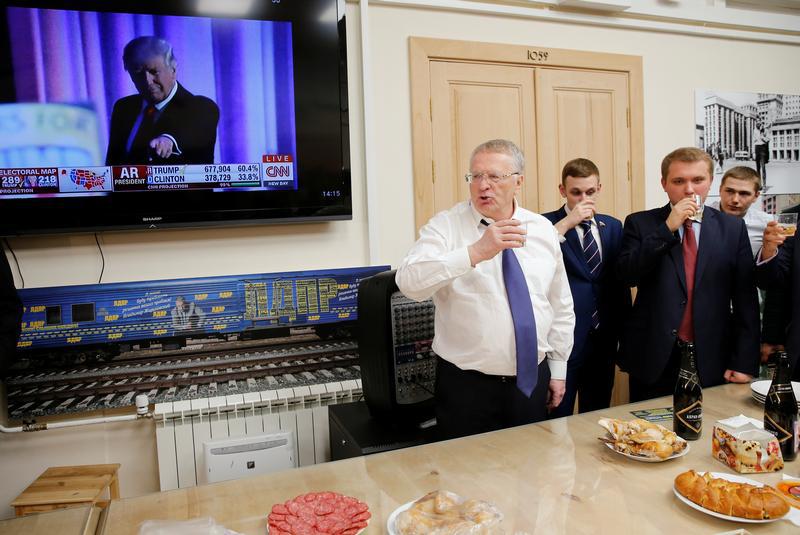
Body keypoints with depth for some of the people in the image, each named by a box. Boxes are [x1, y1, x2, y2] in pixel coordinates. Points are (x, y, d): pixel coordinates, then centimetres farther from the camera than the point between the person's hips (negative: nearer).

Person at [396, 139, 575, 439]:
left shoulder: (544, 231, 4)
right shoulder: (445, 226, -10)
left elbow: (561, 306, 11)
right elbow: (410, 282, -28)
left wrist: (558, 369, 12)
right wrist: (476, 252, -38)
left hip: (532, 381, 4)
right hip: (466, 385, -3)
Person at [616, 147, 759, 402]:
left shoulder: (732, 227, 5)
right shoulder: (640, 223, 1)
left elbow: (745, 298, 3)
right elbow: (626, 275, -13)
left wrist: (744, 362, -2)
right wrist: (667, 228, -17)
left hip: (712, 361, 2)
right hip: (653, 360, -1)